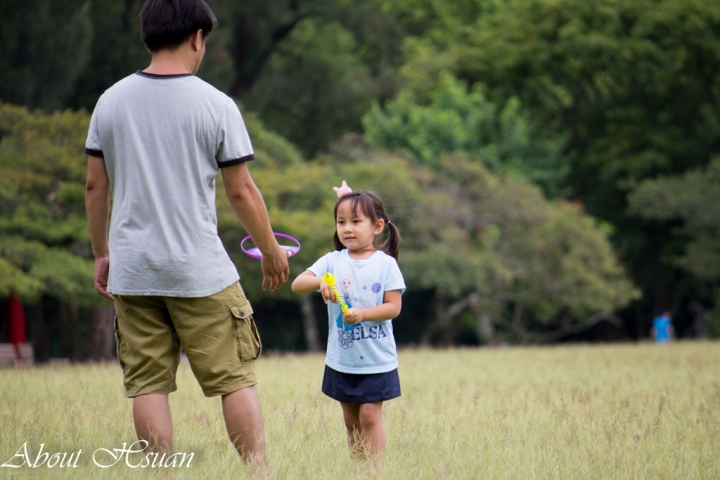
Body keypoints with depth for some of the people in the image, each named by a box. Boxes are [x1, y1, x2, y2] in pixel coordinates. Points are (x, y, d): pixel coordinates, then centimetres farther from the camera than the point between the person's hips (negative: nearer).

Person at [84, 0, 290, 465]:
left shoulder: (111, 101, 4)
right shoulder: (216, 105, -6)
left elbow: (95, 187, 9)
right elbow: (241, 191, -2)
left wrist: (102, 254, 20)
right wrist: (272, 251, 11)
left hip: (131, 270, 3)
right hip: (201, 270, -3)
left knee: (148, 384, 5)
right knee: (236, 379, 3)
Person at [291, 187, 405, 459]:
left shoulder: (385, 263, -5)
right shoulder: (332, 261, 2)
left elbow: (394, 306, -10)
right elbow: (297, 284, -7)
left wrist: (362, 314, -24)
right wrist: (320, 282, -27)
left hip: (377, 359, -3)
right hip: (341, 360, 4)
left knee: (370, 416, -8)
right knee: (351, 420, 9)